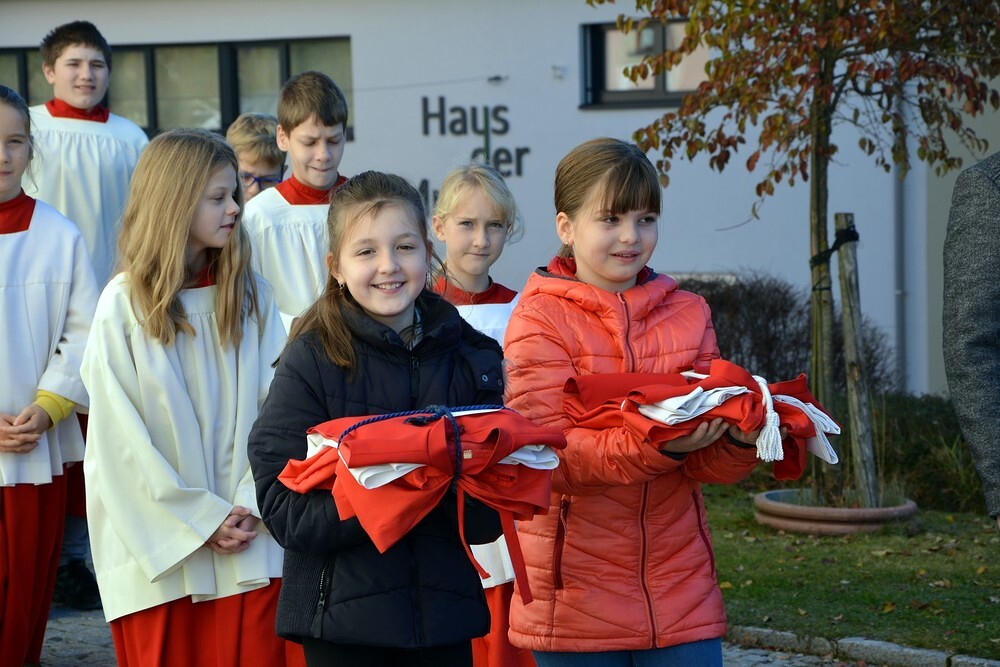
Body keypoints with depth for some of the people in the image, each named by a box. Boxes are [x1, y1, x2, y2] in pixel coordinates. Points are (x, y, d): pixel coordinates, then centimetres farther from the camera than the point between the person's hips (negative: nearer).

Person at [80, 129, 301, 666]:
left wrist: (251, 507, -10)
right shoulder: (124, 304, -3)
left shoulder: (250, 296, 6)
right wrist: (200, 520, -8)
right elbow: (121, 437, -5)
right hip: (160, 545, -2)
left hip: (249, 548, 2)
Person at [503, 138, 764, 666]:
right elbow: (553, 456, -15)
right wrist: (660, 444, -29)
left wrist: (739, 440, -19)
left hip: (680, 590, 4)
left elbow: (708, 465, 4)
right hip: (577, 598, -3)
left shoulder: (687, 314, 9)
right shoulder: (539, 320, -3)